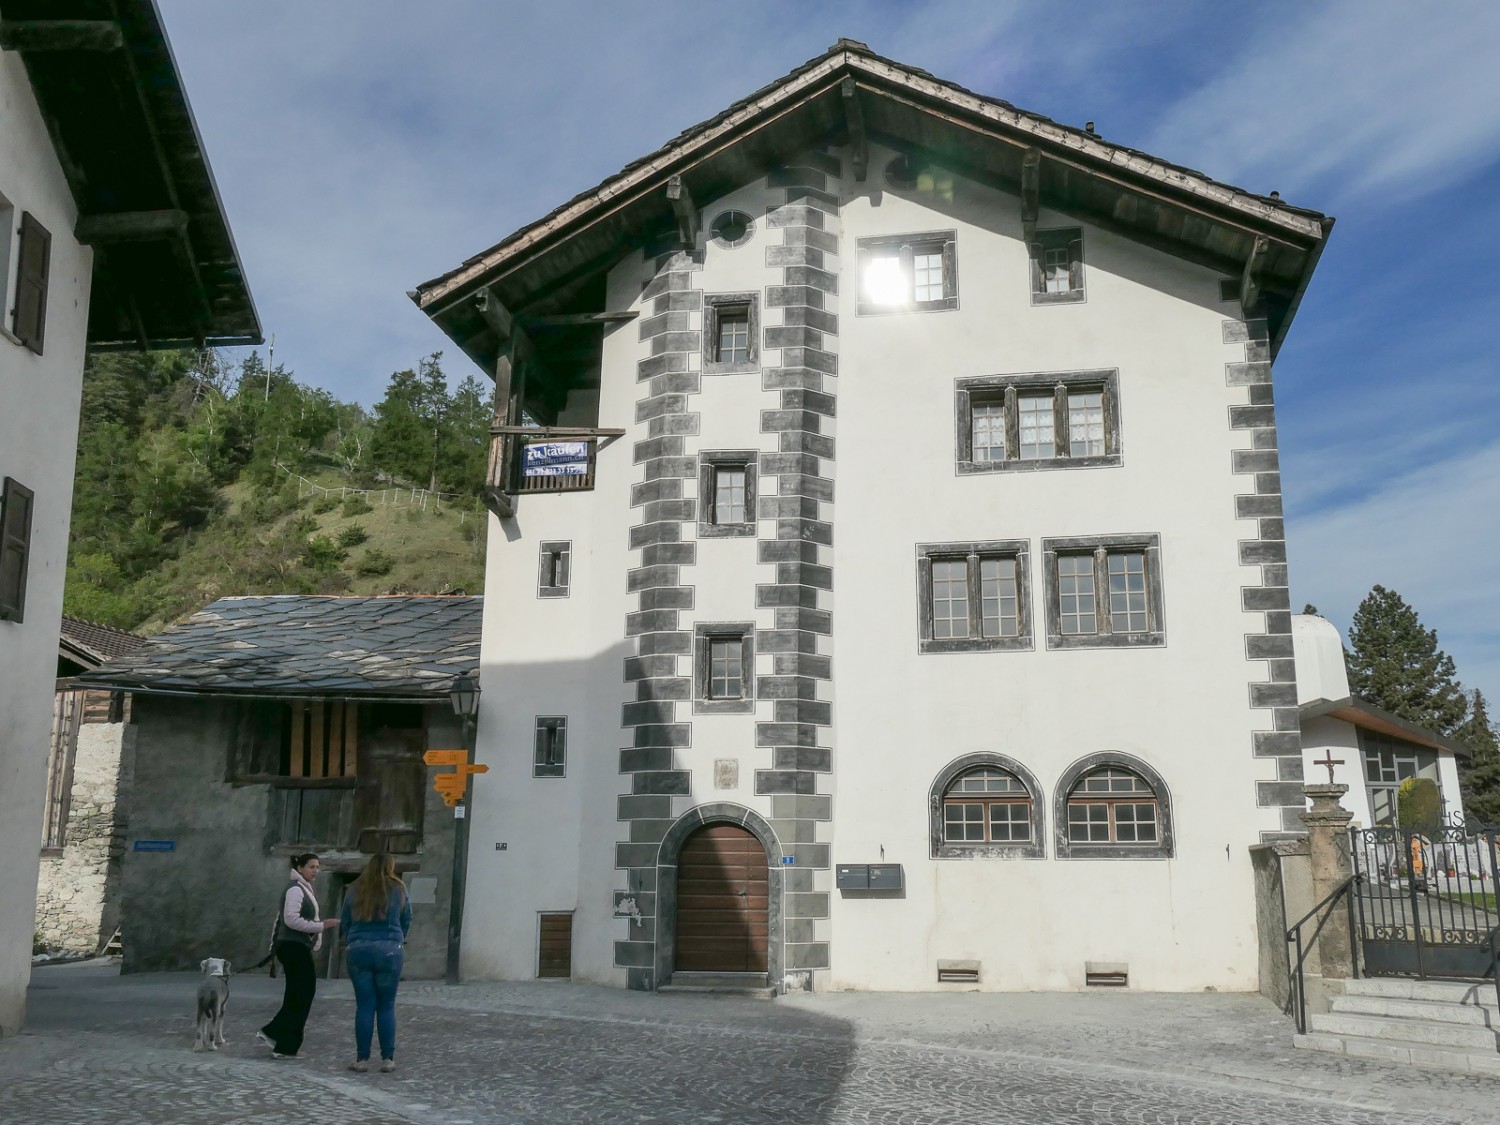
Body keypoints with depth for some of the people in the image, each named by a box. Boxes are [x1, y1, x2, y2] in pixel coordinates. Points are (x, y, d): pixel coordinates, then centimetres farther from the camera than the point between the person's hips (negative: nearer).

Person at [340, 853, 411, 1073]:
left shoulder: (355, 890, 6)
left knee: (364, 1006, 5)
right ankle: (388, 1059, 6)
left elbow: (344, 921, 11)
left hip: (358, 950, 1)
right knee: (387, 1006, 5)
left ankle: (362, 1059, 7)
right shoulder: (398, 889, 2)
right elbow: (407, 920, 10)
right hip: (389, 950, -1)